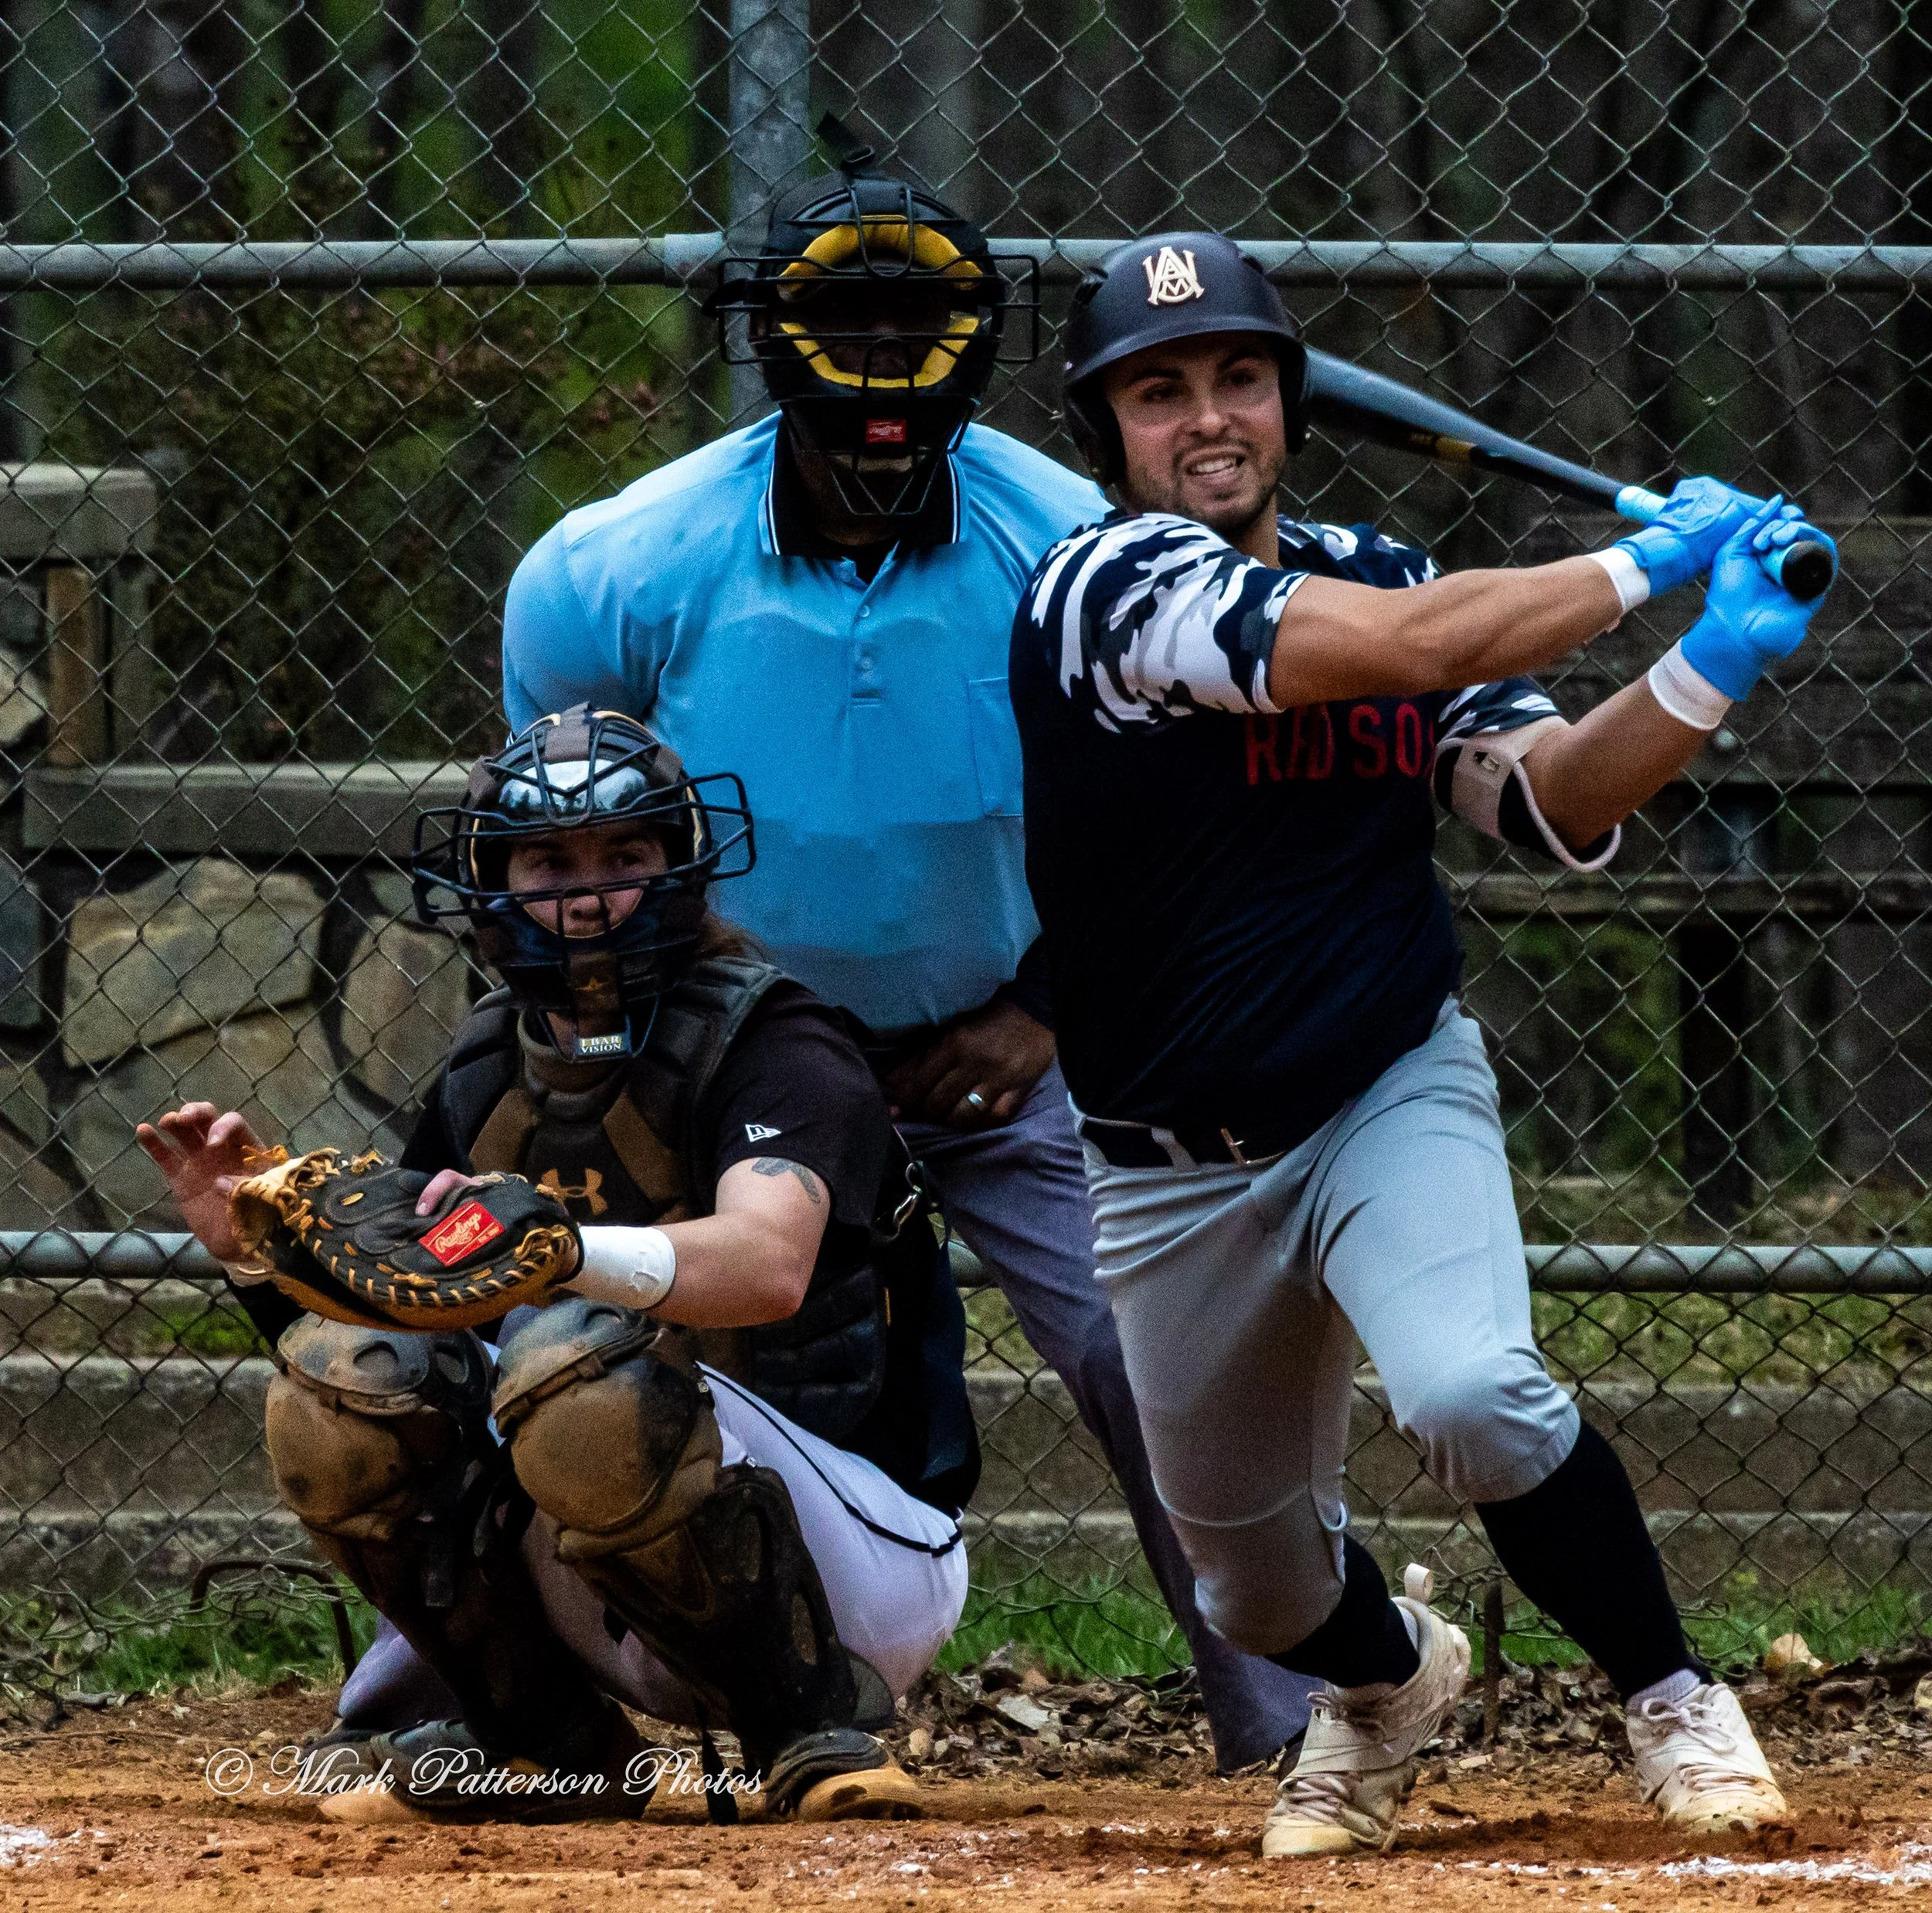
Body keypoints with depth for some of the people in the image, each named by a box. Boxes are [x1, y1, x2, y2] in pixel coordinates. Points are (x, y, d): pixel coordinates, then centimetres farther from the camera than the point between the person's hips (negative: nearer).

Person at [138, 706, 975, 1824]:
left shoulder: (777, 1047, -12)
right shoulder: (486, 1081, 9)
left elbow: (769, 1263, -33)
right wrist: (255, 1249, -10)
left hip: (867, 1554, -6)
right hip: (627, 1624, 6)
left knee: (573, 1367, -32)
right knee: (342, 1373, -13)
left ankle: (820, 1724, -16)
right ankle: (542, 1737, 3)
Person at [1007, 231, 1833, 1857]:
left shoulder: (1373, 579, 1)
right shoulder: (1107, 585, -18)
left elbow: (1550, 802, -8)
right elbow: (1406, 646, -29)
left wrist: (1704, 676, -24)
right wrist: (1648, 563, -21)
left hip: (1394, 1096, 1)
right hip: (1174, 1164, -1)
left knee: (1472, 1390, -29)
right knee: (1254, 1577, 14)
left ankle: (1673, 1701, -8)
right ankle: (1385, 1679, 50)